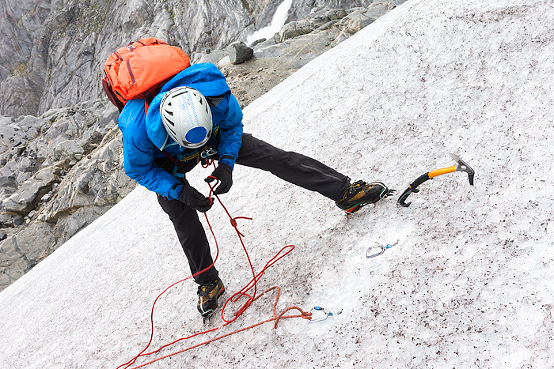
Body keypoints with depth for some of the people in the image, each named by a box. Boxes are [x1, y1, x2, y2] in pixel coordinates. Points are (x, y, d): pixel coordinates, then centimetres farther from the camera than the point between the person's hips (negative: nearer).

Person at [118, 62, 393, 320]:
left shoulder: (218, 97, -37)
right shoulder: (138, 131, -42)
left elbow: (234, 125, -13)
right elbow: (138, 170, -20)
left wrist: (226, 163, -27)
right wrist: (180, 191, -32)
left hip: (217, 136, 1)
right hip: (167, 164, 0)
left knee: (274, 157, -11)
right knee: (184, 223, -3)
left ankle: (345, 192, -3)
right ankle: (208, 283, 21)